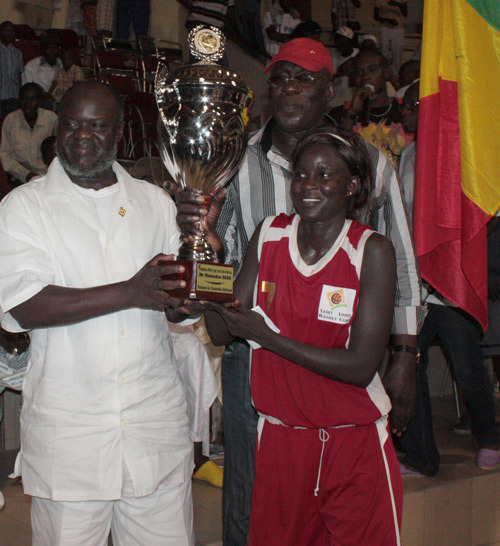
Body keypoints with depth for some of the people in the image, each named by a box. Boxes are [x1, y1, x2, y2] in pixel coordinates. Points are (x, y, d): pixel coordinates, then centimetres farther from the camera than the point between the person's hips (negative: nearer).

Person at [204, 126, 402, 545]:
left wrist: (266, 336, -19)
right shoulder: (269, 235, 1)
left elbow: (361, 366, -17)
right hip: (279, 437, 3)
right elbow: (221, 332, 0)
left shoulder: (372, 250, -12)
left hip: (354, 446, -3)